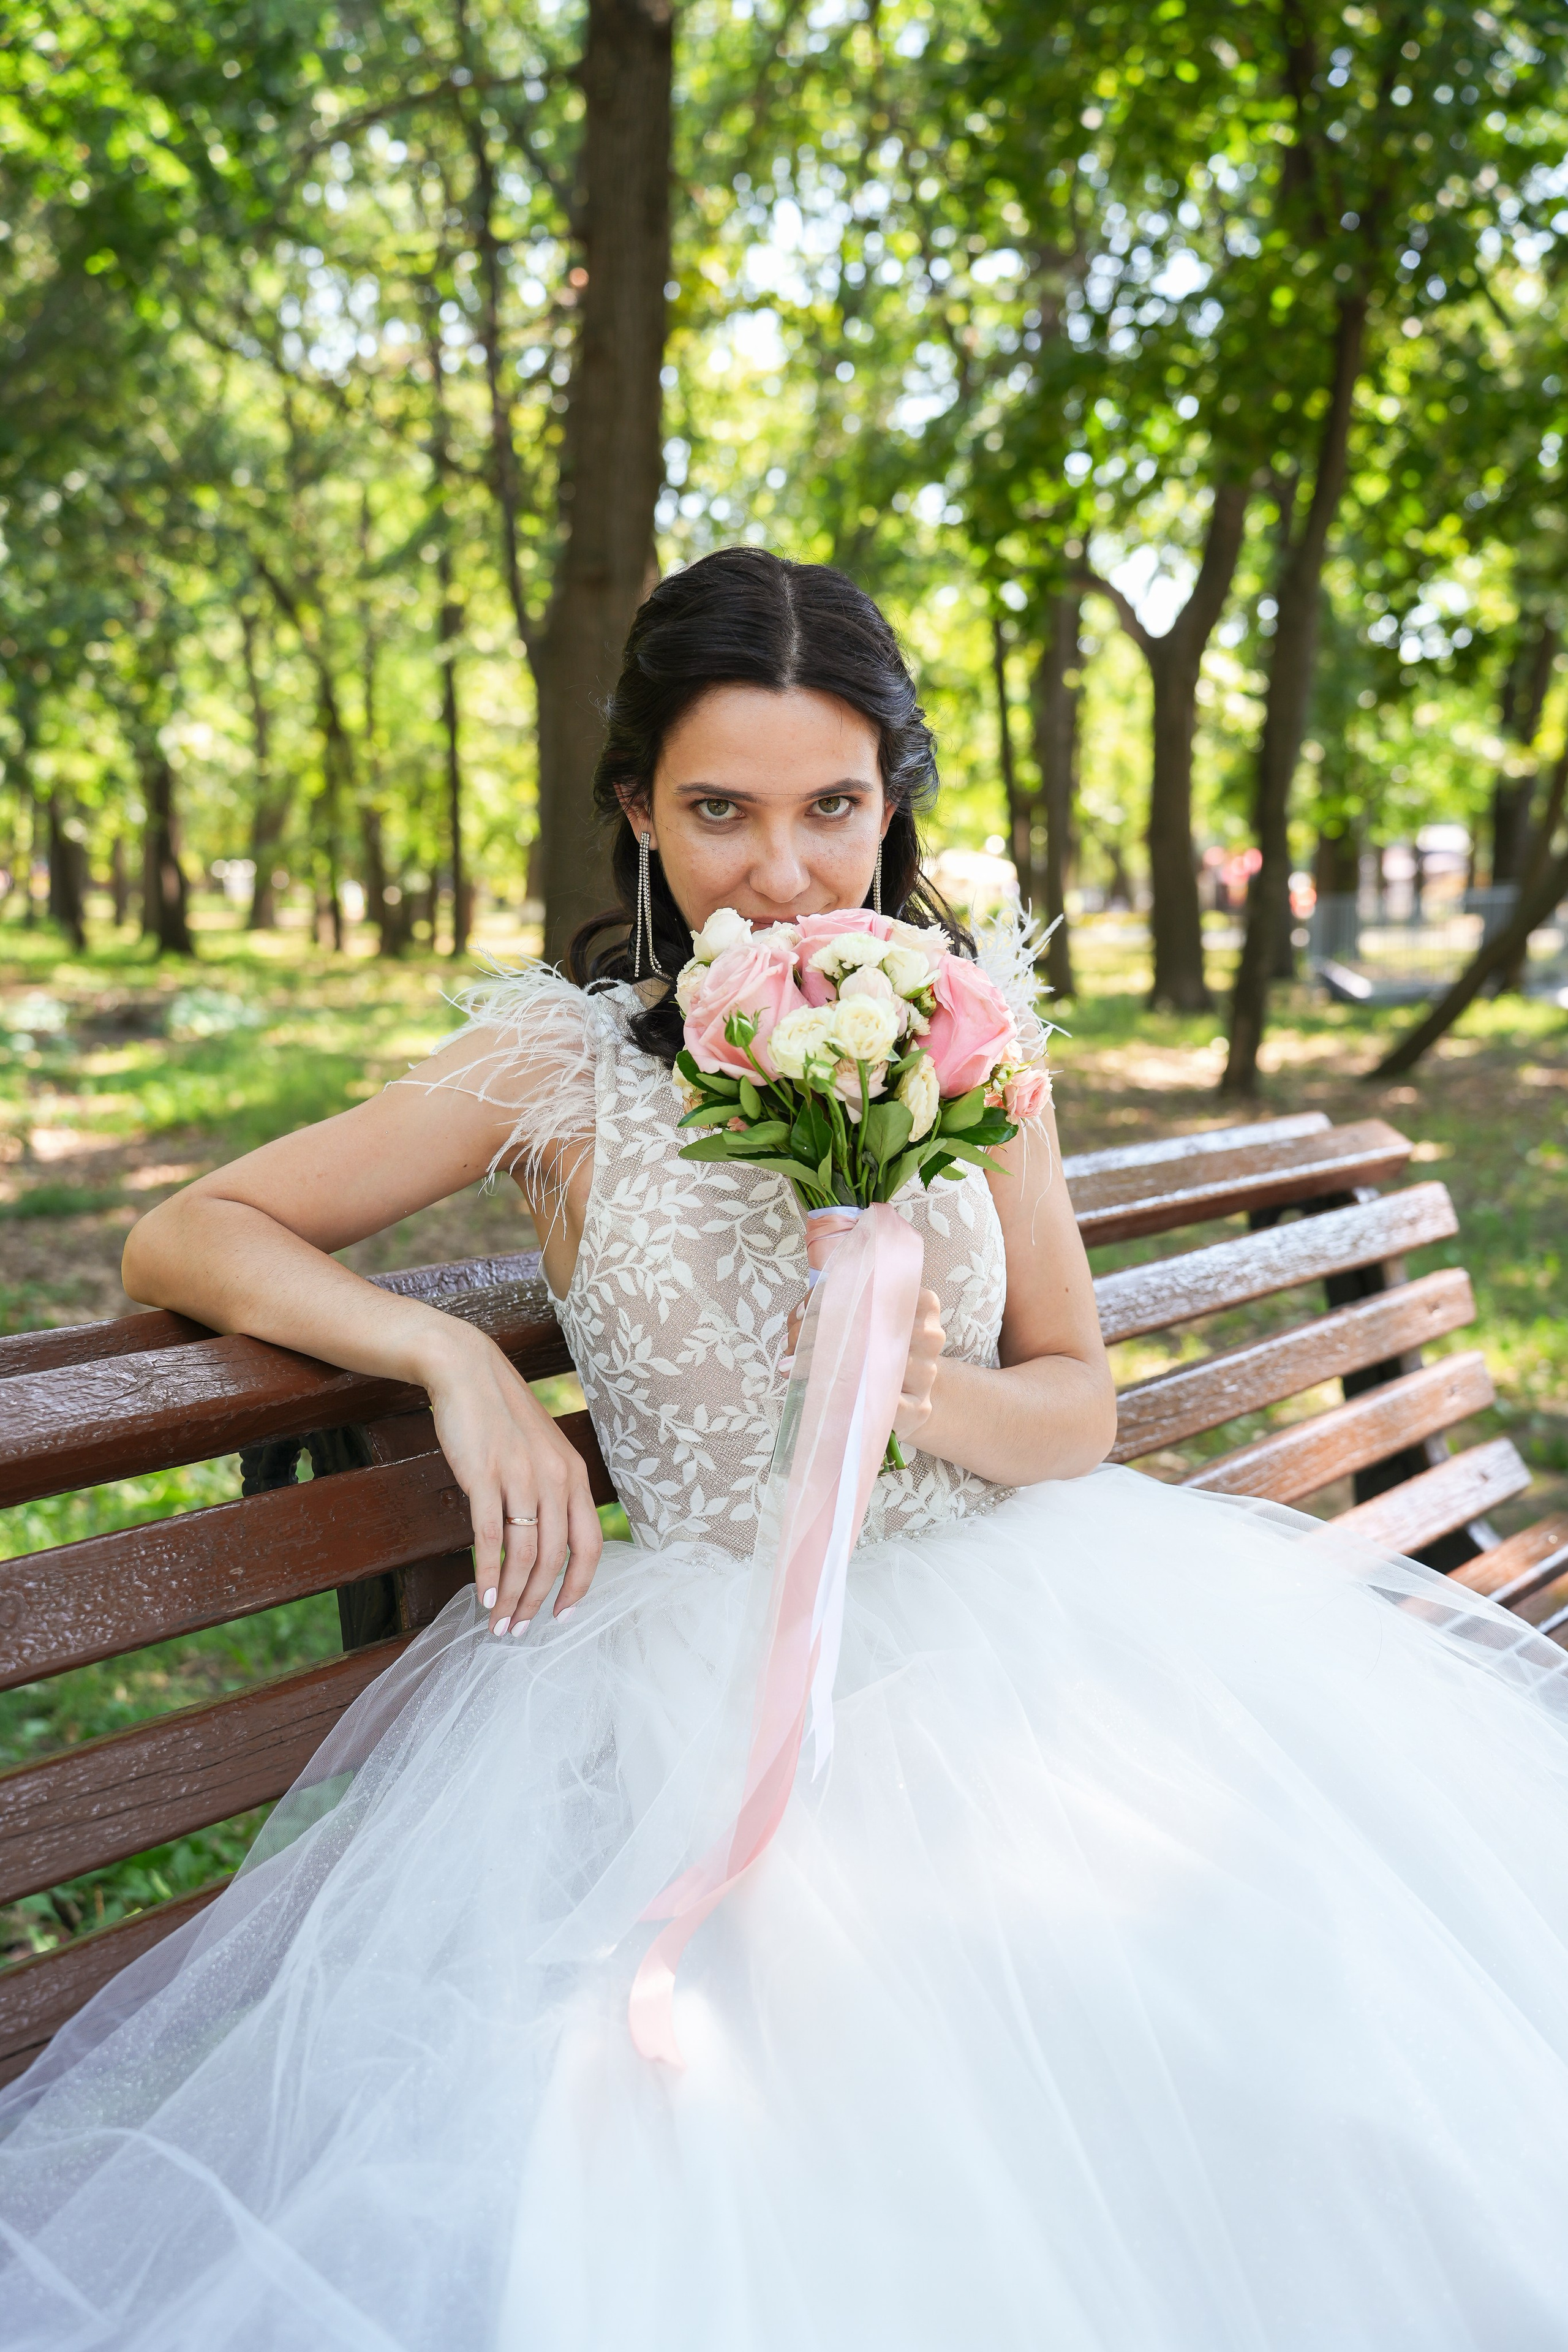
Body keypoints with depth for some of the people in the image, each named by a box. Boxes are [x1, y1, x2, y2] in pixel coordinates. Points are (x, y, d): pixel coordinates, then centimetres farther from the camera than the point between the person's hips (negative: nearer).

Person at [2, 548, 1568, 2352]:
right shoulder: (568, 1063, -4)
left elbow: (1079, 1410, 7)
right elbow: (182, 1241, 0)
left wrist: (919, 1390, -15)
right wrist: (453, 1353, -16)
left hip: (1006, 1597, 4)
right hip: (723, 1652, -3)